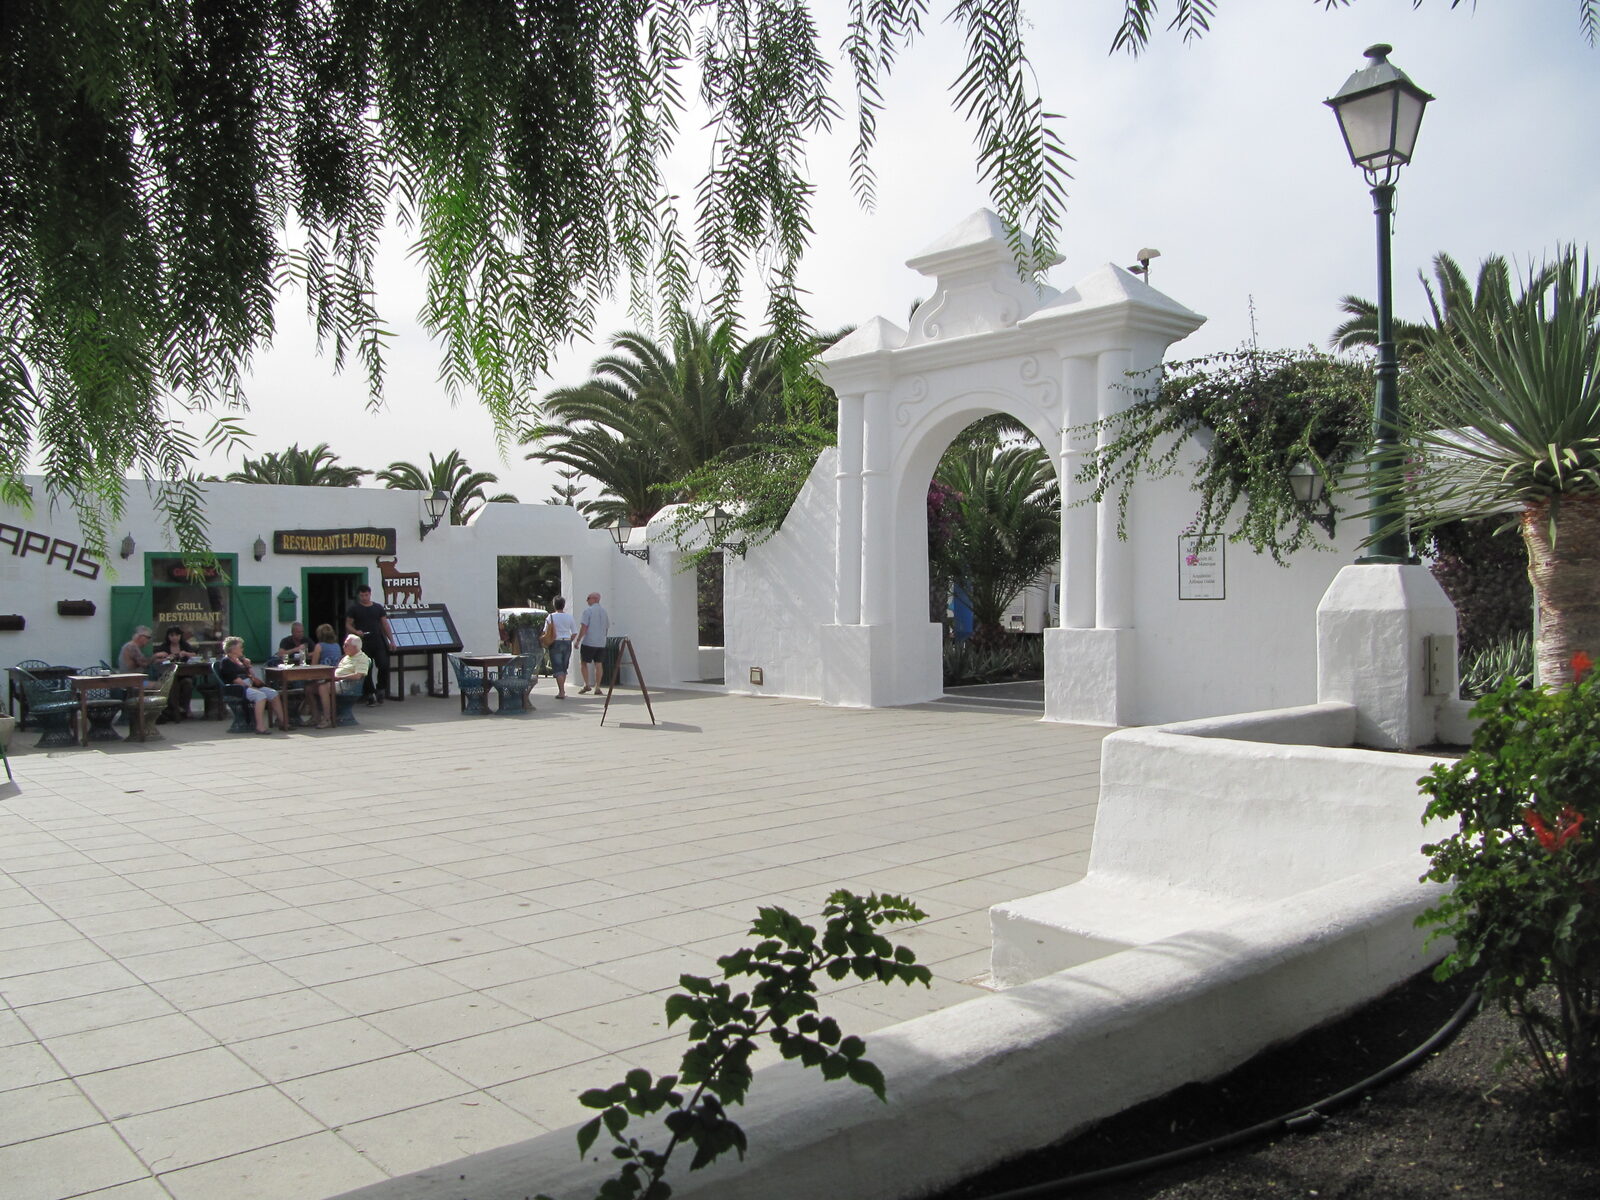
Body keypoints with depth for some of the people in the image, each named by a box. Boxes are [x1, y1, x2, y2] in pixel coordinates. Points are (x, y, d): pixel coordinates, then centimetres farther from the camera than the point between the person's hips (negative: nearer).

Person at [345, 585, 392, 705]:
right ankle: (370, 694, 8)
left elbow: (385, 624, 14)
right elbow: (348, 625, 2)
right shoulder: (353, 609, 4)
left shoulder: (378, 607, 12)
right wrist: (356, 632, -19)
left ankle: (381, 689, 12)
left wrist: (391, 640, 8)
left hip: (378, 642, 2)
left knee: (384, 665, -9)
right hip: (363, 643, -2)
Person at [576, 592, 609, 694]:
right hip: (601, 643, 5)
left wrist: (578, 640, -8)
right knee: (599, 664, 5)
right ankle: (597, 687, 5)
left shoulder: (588, 611, -9)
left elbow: (584, 628, -13)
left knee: (583, 663, 6)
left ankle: (586, 685, -1)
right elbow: (607, 628, 17)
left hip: (588, 642, -5)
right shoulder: (605, 612, 11)